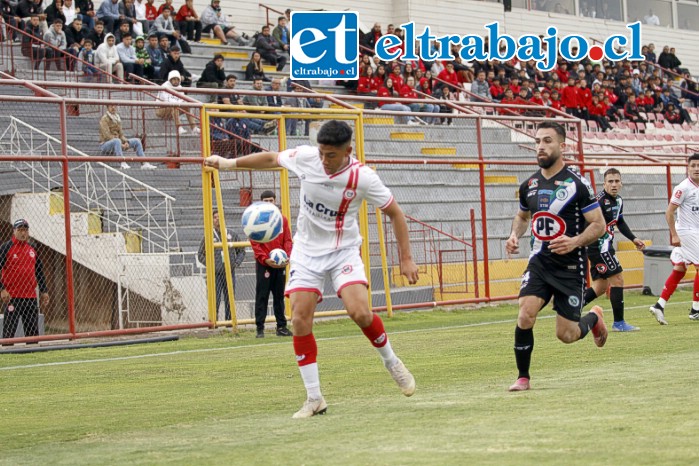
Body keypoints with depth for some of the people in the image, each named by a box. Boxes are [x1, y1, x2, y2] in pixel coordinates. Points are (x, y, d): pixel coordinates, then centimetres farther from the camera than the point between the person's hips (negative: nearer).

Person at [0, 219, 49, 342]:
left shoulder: (32, 249, 13)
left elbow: (39, 271, 21)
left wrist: (44, 291, 16)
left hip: (31, 297, 6)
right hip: (12, 297, -5)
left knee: (33, 331, 7)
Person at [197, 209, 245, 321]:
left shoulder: (233, 235, 9)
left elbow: (241, 251, 18)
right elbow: (200, 255, 8)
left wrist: (236, 263, 3)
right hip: (215, 274, -3)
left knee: (229, 300, 7)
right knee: (215, 300, -10)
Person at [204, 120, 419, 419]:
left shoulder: (363, 177, -20)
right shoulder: (305, 157, -13)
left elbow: (394, 213, -7)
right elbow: (272, 159, 8)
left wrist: (406, 259, -9)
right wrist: (229, 163, 9)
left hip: (344, 250, -3)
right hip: (307, 251, 3)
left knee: (359, 312, -24)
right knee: (300, 320, -9)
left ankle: (391, 362, 7)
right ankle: (314, 399, 1)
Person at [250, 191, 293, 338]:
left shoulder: (283, 220, 10)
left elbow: (288, 240, 8)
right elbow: (254, 243, -6)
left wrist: (287, 256, -8)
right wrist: (265, 259, -16)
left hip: (280, 264, 3)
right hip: (263, 264, -3)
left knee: (279, 296, 9)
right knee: (262, 296, -4)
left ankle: (281, 326, 14)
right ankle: (260, 328, -3)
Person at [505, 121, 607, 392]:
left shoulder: (577, 184, -10)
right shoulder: (529, 186, 6)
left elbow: (599, 225, -8)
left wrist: (575, 241, -26)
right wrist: (514, 236, 5)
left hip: (570, 267, -4)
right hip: (539, 262, 4)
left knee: (566, 335, 0)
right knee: (525, 314, -20)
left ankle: (594, 317, 35)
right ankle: (523, 378, -4)